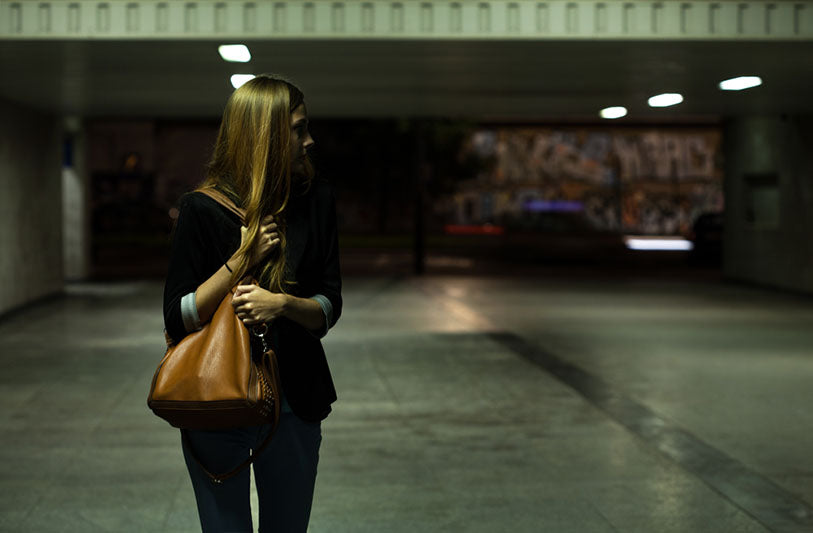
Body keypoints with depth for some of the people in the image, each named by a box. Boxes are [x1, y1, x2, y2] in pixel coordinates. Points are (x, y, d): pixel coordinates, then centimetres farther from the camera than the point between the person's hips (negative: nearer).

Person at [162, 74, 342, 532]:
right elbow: (177, 321, -12)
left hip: (294, 405, 3)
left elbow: (329, 308, -2)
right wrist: (243, 259, -19)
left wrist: (283, 303, -23)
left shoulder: (316, 200, -3)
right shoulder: (202, 209, -11)